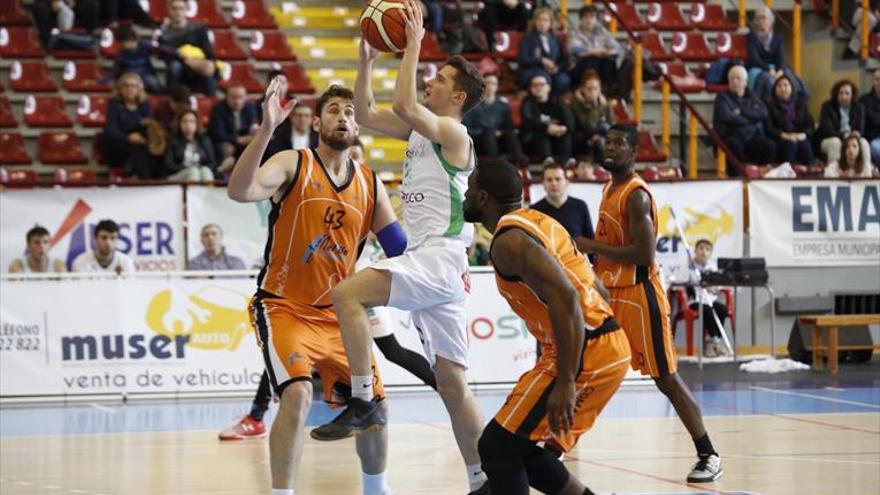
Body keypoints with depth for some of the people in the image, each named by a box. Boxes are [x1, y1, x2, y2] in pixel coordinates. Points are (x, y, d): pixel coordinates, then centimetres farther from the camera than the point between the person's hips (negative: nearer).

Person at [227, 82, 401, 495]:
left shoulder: (370, 185, 7)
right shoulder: (293, 165, -9)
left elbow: (400, 248, 15)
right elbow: (240, 191, -28)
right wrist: (266, 130, -39)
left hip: (337, 314, 6)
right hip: (284, 306, -5)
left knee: (375, 406, 9)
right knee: (297, 395, -27)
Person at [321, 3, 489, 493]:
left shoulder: (453, 132, -7)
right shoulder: (421, 130, 19)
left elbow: (404, 105, -23)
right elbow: (368, 114, 23)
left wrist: (415, 43, -16)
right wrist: (367, 60, 13)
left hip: (440, 256, -10)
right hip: (429, 263, 10)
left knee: (348, 294, -23)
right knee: (452, 383, 8)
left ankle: (362, 403, -22)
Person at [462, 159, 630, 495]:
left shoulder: (509, 240, -13)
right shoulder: (538, 222, 18)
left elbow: (565, 298, -26)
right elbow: (594, 290, 22)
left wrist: (565, 383, -28)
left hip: (584, 353, -10)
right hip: (607, 346, 10)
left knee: (498, 447, -7)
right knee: (525, 451, 17)